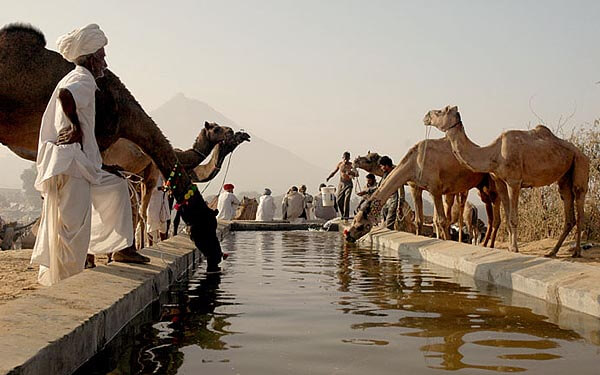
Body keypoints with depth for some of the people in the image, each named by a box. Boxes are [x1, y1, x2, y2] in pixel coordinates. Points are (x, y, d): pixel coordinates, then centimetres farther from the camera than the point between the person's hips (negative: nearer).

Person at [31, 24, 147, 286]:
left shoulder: (75, 79, 21)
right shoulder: (83, 79, -9)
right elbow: (65, 94, -33)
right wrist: (76, 127, -19)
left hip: (81, 164, 10)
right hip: (70, 163, -10)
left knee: (116, 187, 20)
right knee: (72, 224, -8)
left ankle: (121, 247, 19)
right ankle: (63, 281, -3)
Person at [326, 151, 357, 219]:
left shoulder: (351, 165, -7)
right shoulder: (340, 164, 3)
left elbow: (357, 174, -18)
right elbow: (334, 172, 16)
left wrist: (351, 173, -38)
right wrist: (328, 177, -1)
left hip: (349, 184, -4)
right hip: (341, 184, 4)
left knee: (347, 200, -16)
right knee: (339, 201, 2)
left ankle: (346, 216, -14)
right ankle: (343, 215, 19)